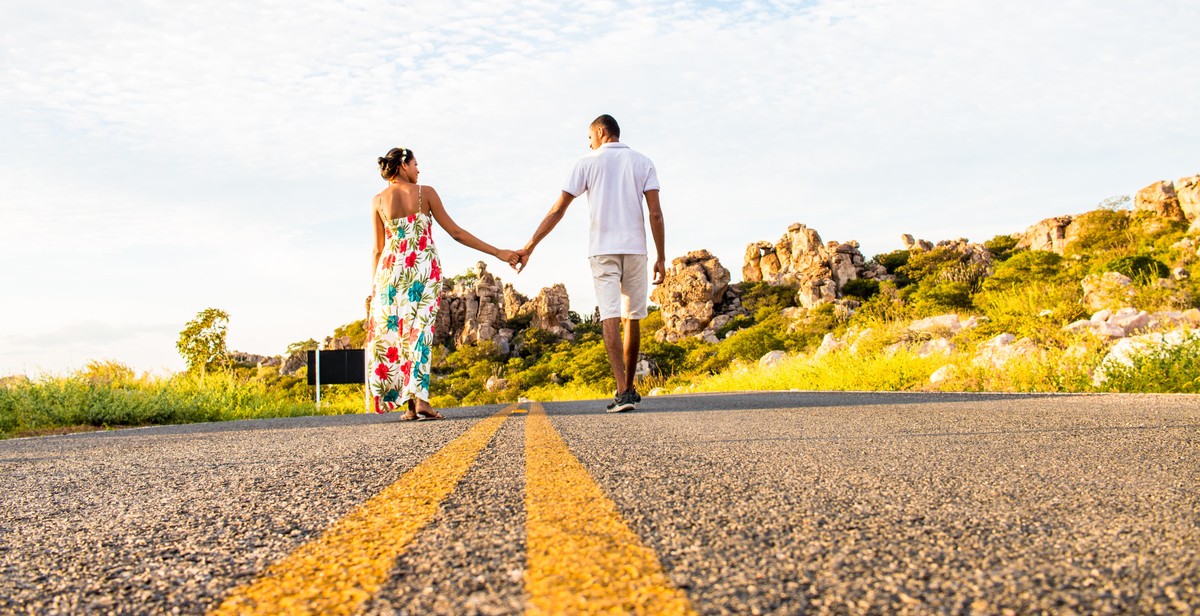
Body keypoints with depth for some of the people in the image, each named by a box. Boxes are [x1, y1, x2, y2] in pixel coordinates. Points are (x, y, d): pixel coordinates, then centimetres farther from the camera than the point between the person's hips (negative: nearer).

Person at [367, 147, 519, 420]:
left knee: (392, 333, 8)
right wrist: (497, 252, 2)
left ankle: (408, 404, 6)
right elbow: (455, 232, -2)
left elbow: (378, 249, 6)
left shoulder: (378, 200, 5)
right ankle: (420, 399, -13)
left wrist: (373, 286, 14)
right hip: (425, 269, -2)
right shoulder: (426, 193, 0)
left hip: (391, 268, 2)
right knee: (419, 333, -2)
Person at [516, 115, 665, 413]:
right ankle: (628, 388, 23)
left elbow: (557, 210, 1)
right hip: (635, 249, 2)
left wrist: (529, 247, 3)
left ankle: (623, 391, -20)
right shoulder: (643, 163, 9)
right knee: (632, 318, 13)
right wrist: (660, 257, 3)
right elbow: (655, 213, -1)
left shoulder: (588, 163, 5)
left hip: (602, 250, -2)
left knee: (610, 318, -8)